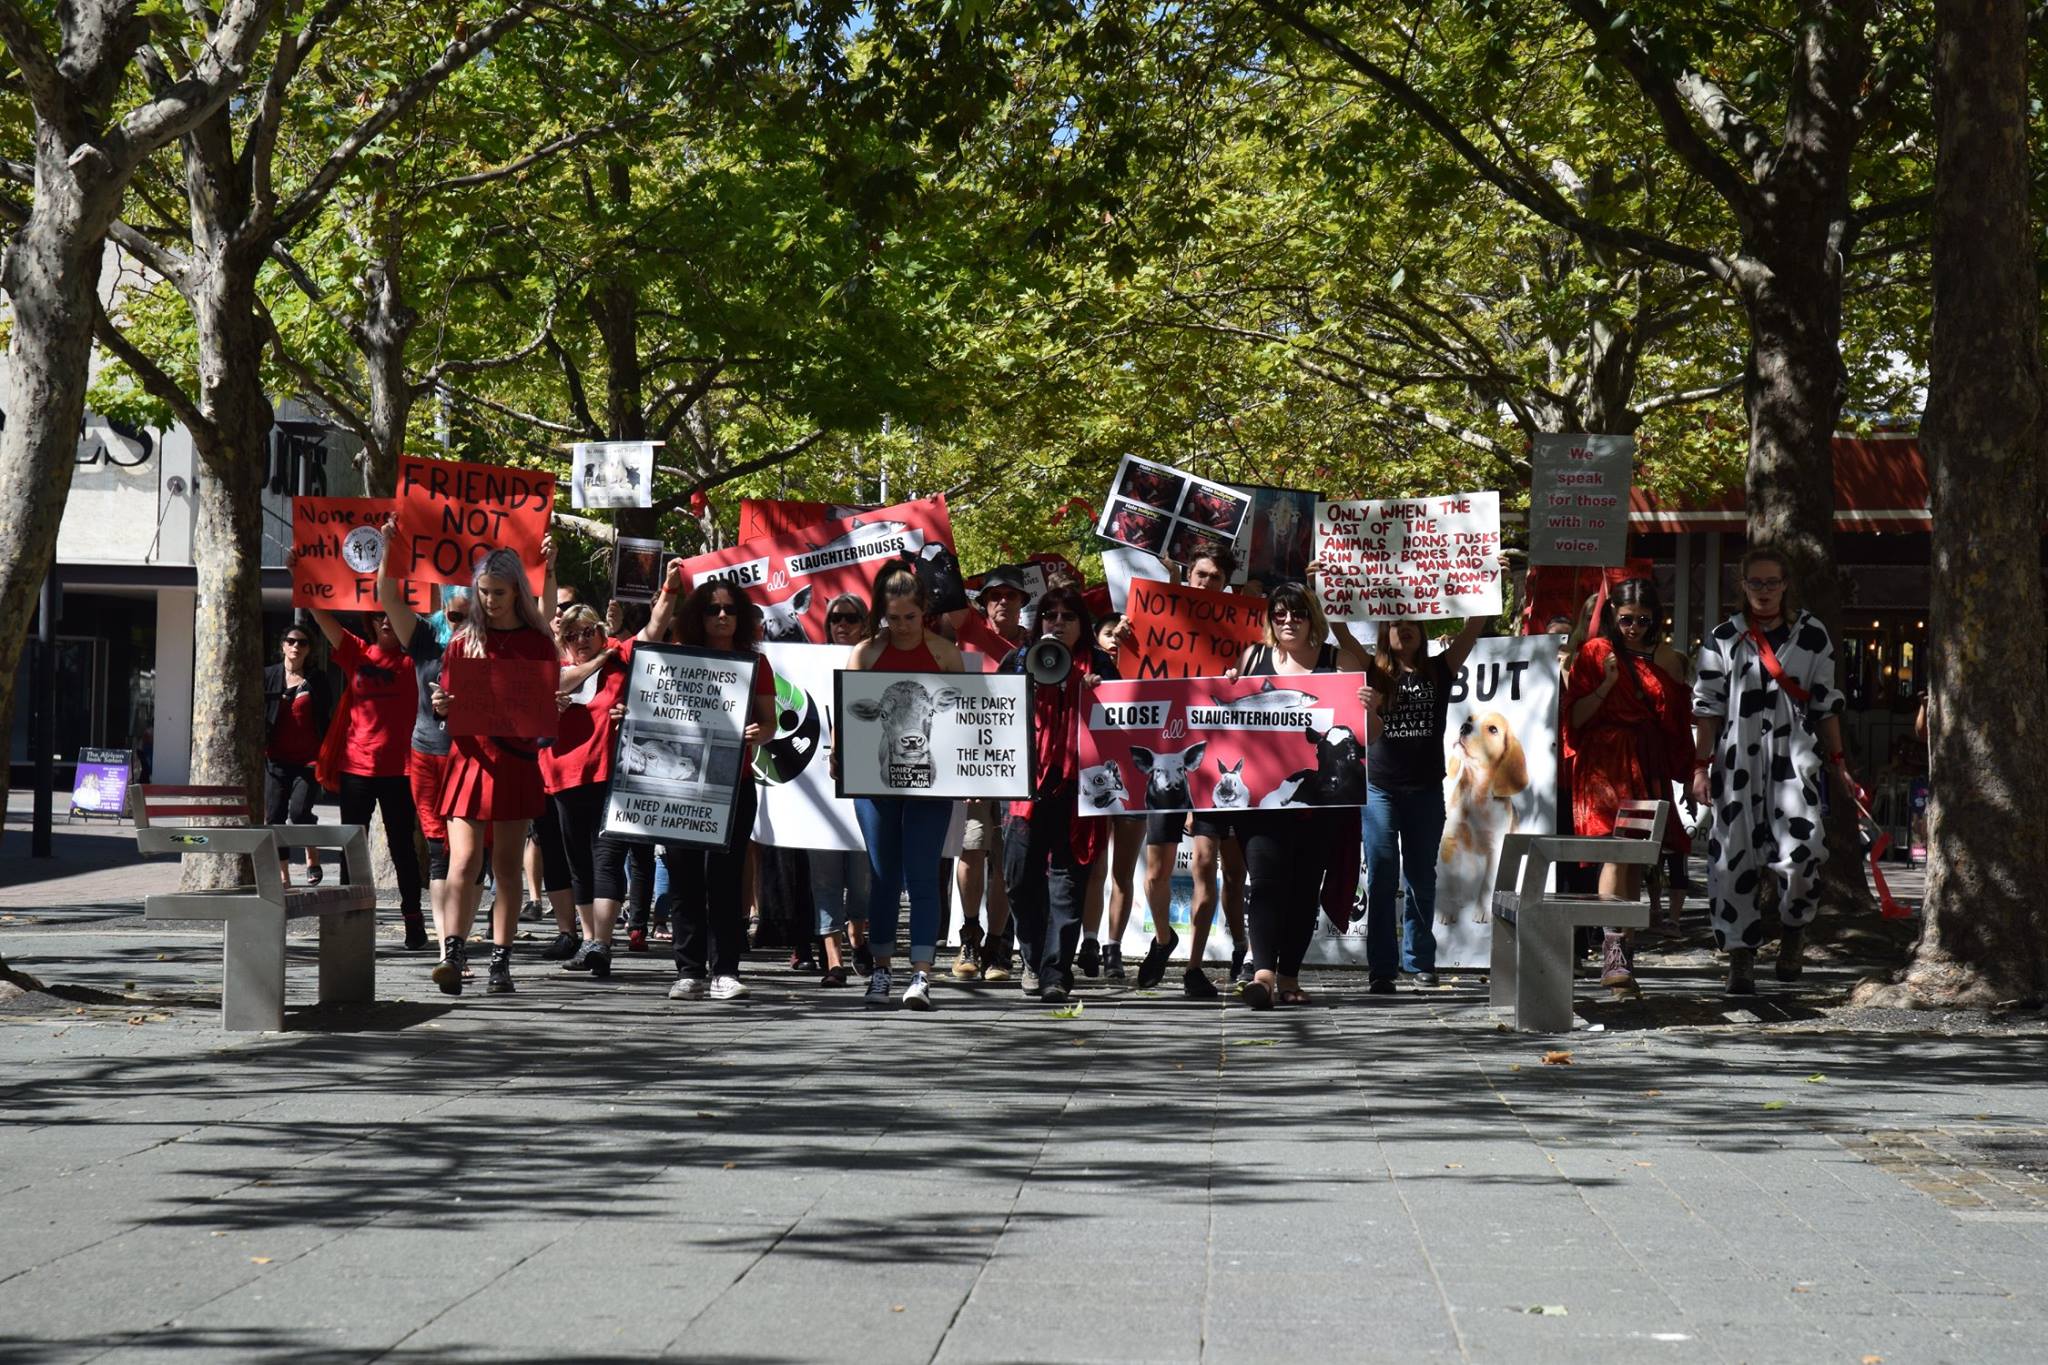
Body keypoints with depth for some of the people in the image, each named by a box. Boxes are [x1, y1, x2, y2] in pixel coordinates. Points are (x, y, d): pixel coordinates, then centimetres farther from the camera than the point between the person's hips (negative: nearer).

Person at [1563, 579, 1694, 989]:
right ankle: (1613, 948, -30)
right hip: (1604, 762, -4)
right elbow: (1575, 717, -1)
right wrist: (1606, 685, -14)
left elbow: (1677, 720, 18)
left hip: (1648, 766, 4)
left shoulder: (1666, 658, 14)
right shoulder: (1596, 652, 4)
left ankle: (1621, 951, 11)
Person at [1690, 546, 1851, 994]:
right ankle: (1740, 959, 7)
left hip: (1794, 757, 0)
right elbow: (1707, 706, 7)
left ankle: (1794, 930, 11)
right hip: (1738, 758, 0)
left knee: (1801, 848, -17)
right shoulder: (1723, 638, 7)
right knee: (1734, 855, -2)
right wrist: (1701, 766, 0)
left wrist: (1838, 765, 11)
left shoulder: (1812, 635, 9)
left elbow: (1826, 704, 13)